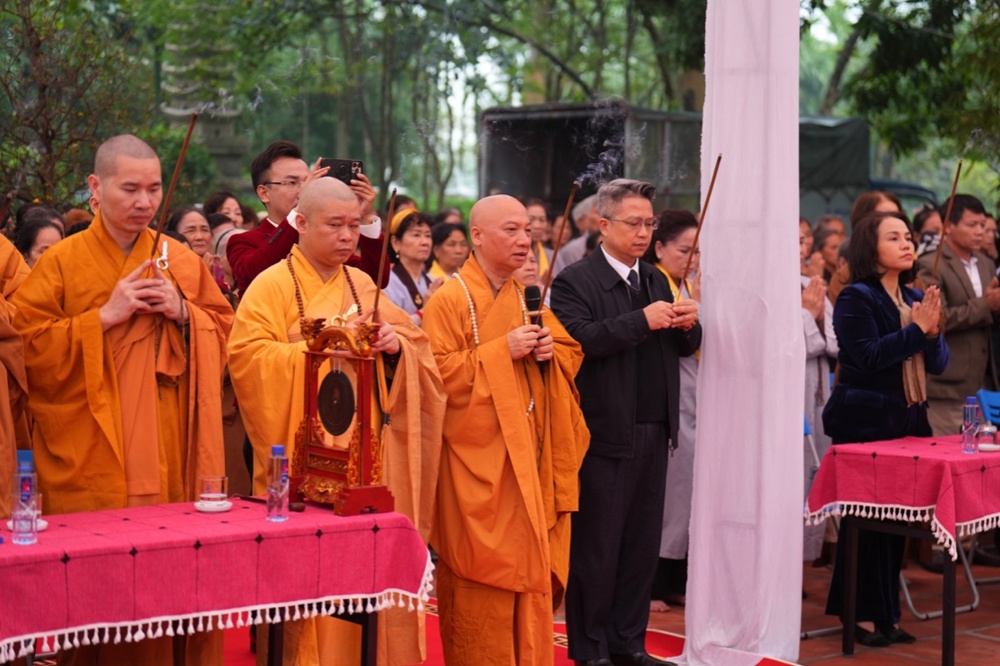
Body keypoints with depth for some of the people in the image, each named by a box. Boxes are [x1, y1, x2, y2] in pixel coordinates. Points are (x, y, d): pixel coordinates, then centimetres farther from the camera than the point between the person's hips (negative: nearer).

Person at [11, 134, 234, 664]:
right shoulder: (61, 263, 1)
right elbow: (30, 348, -5)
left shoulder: (182, 261, 11)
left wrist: (182, 313, -5)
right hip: (92, 459, -3)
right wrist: (105, 316, -12)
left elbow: (223, 330, 14)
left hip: (173, 456, 3)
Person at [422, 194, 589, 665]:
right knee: (483, 577, -4)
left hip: (527, 458, 7)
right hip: (478, 461, -6)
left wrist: (551, 350, -4)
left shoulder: (527, 299, 13)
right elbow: (437, 373, -16)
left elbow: (572, 353, 18)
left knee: (529, 568, 9)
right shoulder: (449, 300, -8)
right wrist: (502, 350, -19)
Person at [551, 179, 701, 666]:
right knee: (596, 547, 1)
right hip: (606, 435, -7)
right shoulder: (575, 281, -7)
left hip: (654, 432, 7)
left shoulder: (656, 279, 16)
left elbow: (684, 348, 18)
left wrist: (688, 325, -4)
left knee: (642, 543, 11)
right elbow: (578, 339, -22)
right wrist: (641, 321, -26)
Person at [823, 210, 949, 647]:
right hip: (864, 422, -7)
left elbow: (938, 364, 9)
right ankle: (860, 614, 5)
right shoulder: (856, 298, -8)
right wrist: (917, 329, -19)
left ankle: (884, 612, 19)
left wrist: (932, 332, -10)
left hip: (907, 421, 7)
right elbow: (868, 356, -18)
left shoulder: (916, 299, 11)